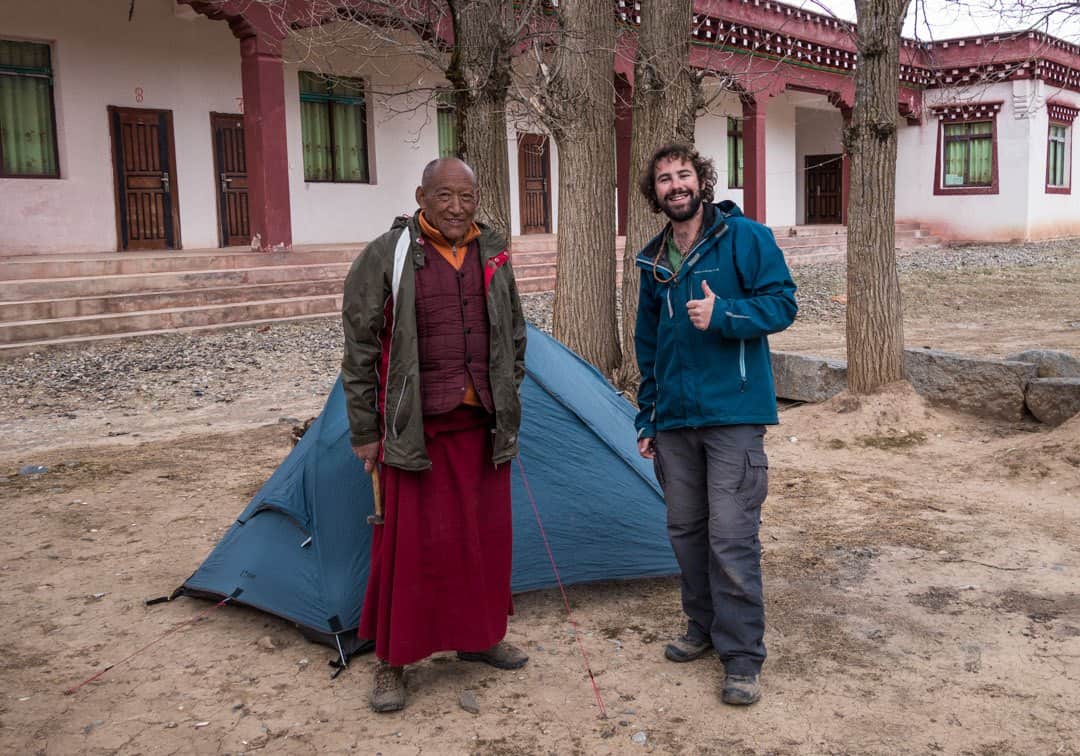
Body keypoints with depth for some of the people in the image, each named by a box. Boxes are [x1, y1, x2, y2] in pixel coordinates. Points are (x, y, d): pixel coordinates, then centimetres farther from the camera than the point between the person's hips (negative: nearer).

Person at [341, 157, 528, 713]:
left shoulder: (493, 258, 7)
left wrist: (508, 406, 13)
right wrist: (364, 431, -6)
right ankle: (391, 663, 17)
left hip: (482, 425, 5)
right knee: (409, 540, 1)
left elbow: (514, 337, 16)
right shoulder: (386, 257, -8)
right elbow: (359, 350, -6)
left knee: (485, 534, 13)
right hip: (414, 429, -5)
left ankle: (478, 638, 33)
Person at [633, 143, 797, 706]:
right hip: (674, 418, 6)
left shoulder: (744, 237, -3)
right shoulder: (654, 262, 13)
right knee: (686, 529, 13)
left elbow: (781, 302, -6)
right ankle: (705, 627, 31)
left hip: (733, 413, -6)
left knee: (731, 537, -7)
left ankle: (742, 658, 5)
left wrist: (722, 316, -22)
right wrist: (647, 417, 17)